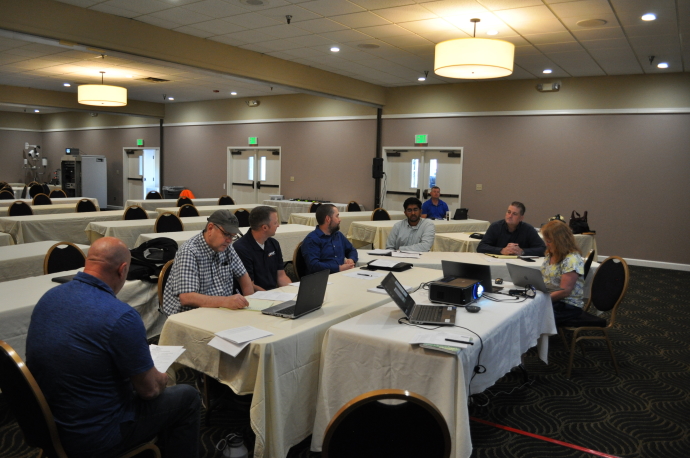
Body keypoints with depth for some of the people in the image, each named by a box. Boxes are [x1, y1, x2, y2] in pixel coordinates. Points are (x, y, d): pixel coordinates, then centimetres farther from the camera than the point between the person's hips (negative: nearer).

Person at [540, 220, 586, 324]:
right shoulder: (550, 255, 13)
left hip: (568, 306, -8)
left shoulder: (572, 260, -14)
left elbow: (564, 291, -19)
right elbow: (543, 279, 19)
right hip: (552, 300, 8)